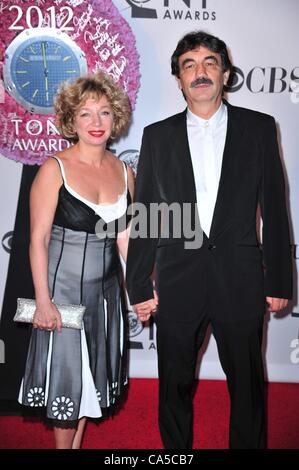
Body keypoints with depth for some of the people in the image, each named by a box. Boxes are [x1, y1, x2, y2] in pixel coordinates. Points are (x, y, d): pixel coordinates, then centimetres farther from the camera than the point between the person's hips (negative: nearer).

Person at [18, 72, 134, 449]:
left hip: (107, 287, 5)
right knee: (66, 372, 7)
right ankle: (63, 445, 30)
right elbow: (38, 239, -12)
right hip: (63, 286, -5)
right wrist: (43, 301, -15)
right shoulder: (54, 169, -12)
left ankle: (78, 444, 37)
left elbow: (125, 237, 8)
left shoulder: (124, 172, 2)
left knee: (93, 373, 17)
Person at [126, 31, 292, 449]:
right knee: (175, 386, 15)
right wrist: (139, 286, 2)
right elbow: (144, 215, 4)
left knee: (247, 385, 15)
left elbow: (274, 208, 3)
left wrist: (279, 281, 1)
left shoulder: (259, 128, 3)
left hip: (240, 280, 0)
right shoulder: (157, 135, 5)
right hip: (177, 282, 1)